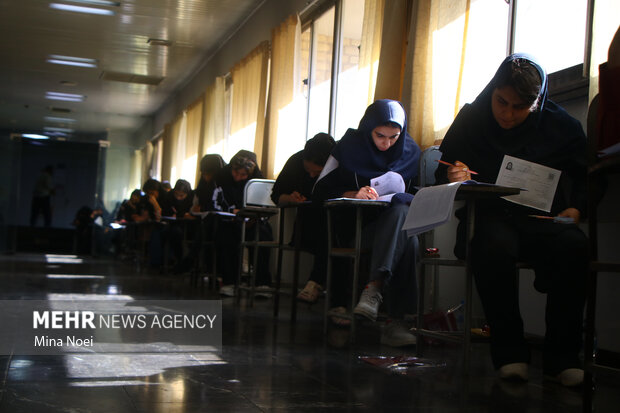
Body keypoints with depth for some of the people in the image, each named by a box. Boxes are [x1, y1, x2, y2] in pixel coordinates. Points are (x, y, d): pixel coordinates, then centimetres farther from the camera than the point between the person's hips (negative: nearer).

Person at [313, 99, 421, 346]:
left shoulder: (410, 152, 9)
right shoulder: (350, 146, 1)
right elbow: (320, 191, -3)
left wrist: (398, 198, -12)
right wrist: (354, 194, -22)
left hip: (396, 222, 3)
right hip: (354, 224, -3)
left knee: (401, 212, -36)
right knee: (407, 241, -34)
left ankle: (374, 289, -43)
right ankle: (394, 319, -40)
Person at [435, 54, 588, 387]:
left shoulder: (561, 125, 6)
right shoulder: (471, 119, 5)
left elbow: (586, 177, 13)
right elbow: (442, 174, 12)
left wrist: (576, 208, -7)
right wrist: (453, 178, -12)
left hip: (542, 218, 1)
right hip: (488, 216, -1)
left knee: (573, 246, -34)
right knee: (494, 246, -38)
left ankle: (562, 356, -21)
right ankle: (510, 353, -23)